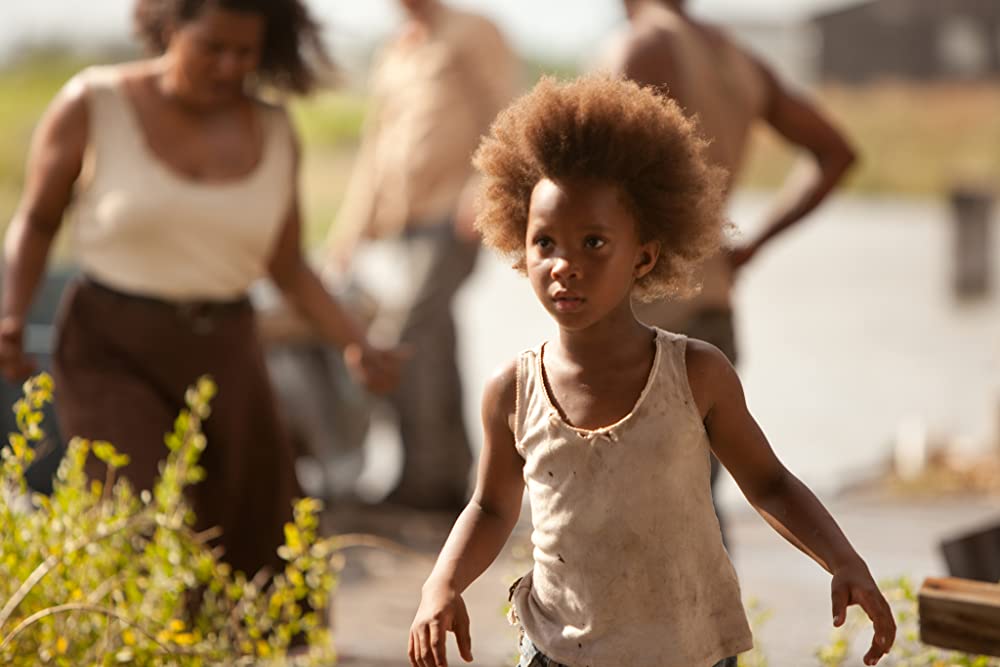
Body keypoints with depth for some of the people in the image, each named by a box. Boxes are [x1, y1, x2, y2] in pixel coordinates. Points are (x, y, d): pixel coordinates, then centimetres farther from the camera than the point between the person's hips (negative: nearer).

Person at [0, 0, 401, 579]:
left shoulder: (272, 133, 3)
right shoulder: (94, 105, -8)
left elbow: (288, 267, 9)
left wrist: (356, 345, -4)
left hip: (224, 357, 4)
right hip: (114, 354, -4)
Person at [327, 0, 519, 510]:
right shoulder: (393, 55, 22)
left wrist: (484, 187, -22)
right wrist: (347, 236, 23)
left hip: (450, 219, -7)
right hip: (395, 227, 7)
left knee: (406, 336, -18)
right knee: (434, 356, 7)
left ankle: (424, 476, -16)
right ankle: (453, 477, 13)